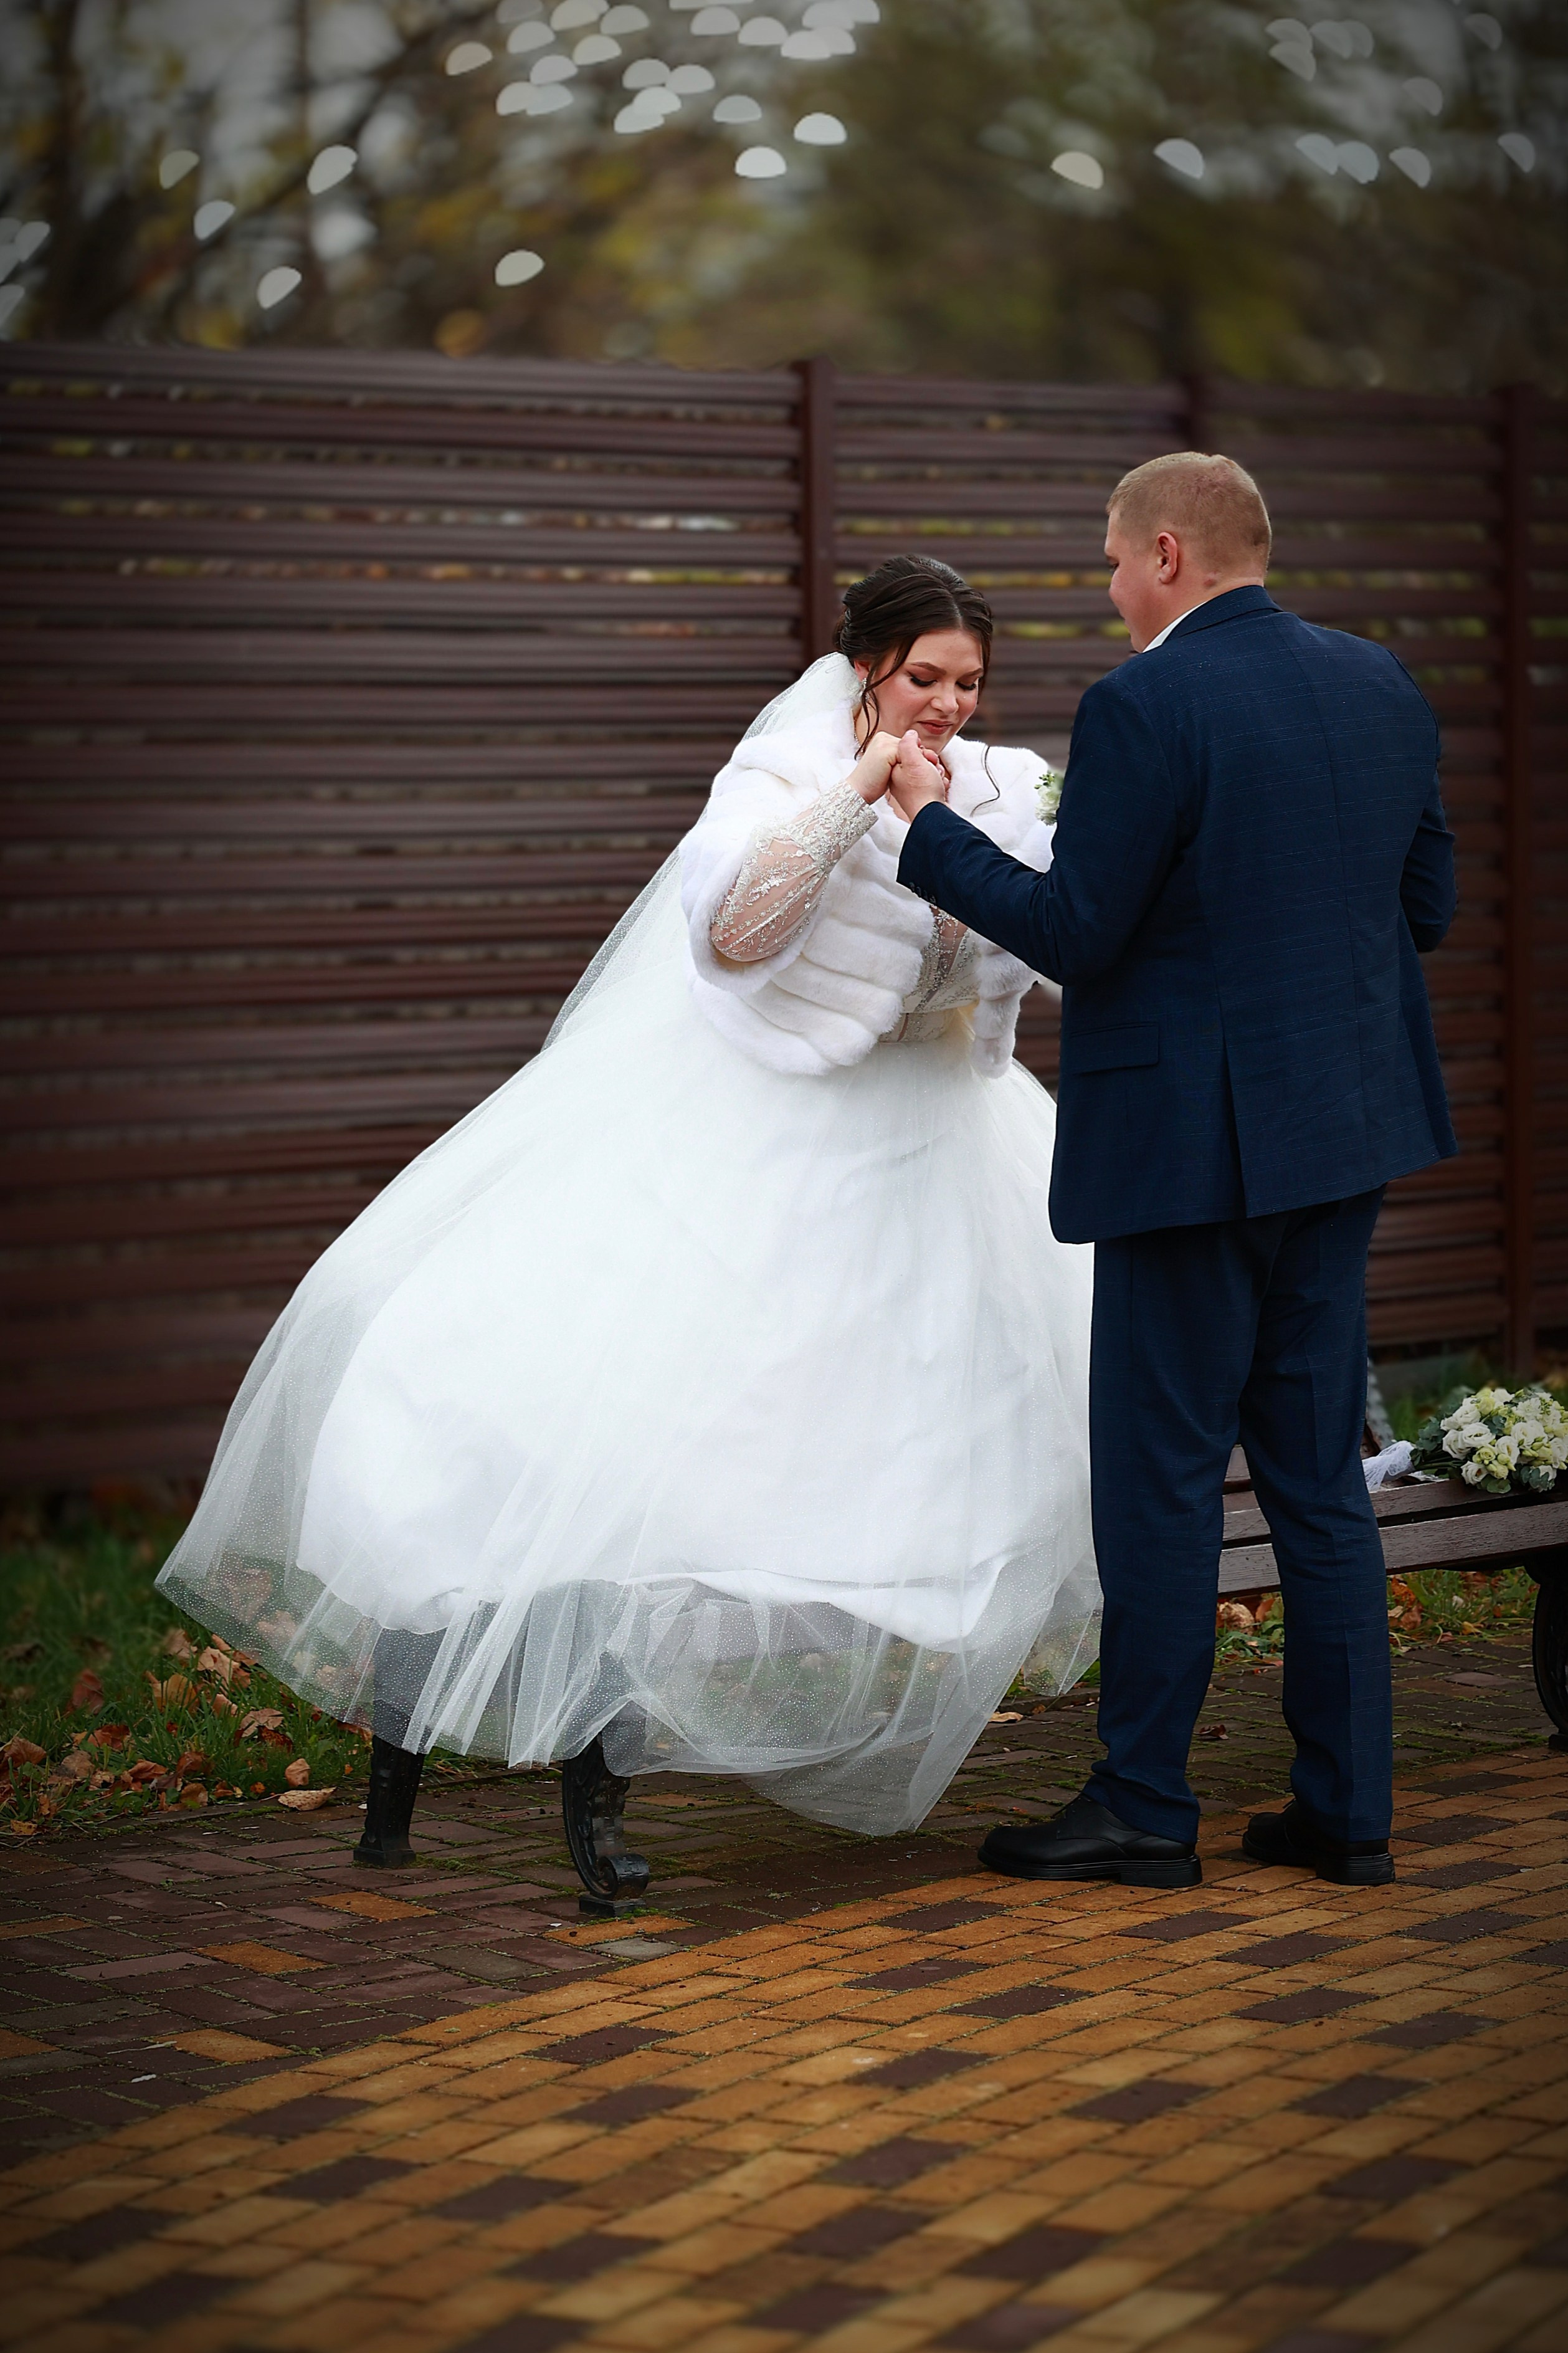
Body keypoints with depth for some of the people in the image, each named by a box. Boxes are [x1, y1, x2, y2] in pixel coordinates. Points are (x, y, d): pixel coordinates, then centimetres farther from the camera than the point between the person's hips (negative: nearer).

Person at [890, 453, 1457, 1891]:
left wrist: (932, 822, -4)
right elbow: (1429, 906, 12)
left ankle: (1144, 1809, 10)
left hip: (1194, 1138, -7)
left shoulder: (1144, 708, -15)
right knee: (1318, 1465, 12)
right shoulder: (1380, 685, 7)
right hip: (1348, 1122, 7)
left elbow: (1072, 933, -15)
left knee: (1163, 1472, 2)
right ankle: (1347, 1809, 15)